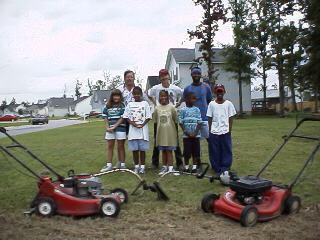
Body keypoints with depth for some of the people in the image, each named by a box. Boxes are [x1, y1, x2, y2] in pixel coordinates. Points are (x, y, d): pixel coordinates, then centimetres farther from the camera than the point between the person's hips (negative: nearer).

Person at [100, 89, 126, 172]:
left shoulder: (122, 106, -1)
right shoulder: (107, 106, 11)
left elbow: (122, 118, -8)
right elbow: (105, 117, 10)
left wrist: (115, 126, -14)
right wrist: (107, 127, -3)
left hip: (120, 128, -4)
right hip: (110, 129, 4)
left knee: (120, 146, 4)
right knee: (109, 146, 7)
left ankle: (122, 164, 13)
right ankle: (109, 165, 14)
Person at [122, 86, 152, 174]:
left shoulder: (145, 103, 3)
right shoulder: (130, 104, 8)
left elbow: (148, 117, -1)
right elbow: (126, 116, 4)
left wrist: (142, 124, -14)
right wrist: (133, 123, -12)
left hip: (143, 130, -2)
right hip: (133, 130, 2)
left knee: (142, 149, 2)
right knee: (134, 149, 6)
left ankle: (142, 166, 13)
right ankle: (136, 166, 18)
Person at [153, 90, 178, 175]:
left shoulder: (171, 107, -5)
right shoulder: (157, 108, 2)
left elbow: (175, 119, 0)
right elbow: (155, 120, 9)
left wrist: (169, 126, 2)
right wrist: (162, 126, 4)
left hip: (170, 132, -3)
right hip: (161, 132, 3)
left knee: (169, 150, 1)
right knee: (163, 151, 11)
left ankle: (170, 167, 8)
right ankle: (164, 167, 21)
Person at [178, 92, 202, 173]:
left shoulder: (197, 110, 4)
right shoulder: (183, 110, -1)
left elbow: (199, 122, 1)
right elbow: (181, 122, -2)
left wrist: (195, 132, -10)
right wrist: (186, 132, -10)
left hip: (195, 135, 2)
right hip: (186, 135, -1)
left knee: (195, 151, 6)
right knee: (187, 151, 4)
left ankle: (194, 166, 16)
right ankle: (186, 166, 18)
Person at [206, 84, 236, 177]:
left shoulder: (228, 104, 4)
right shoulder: (211, 104, 5)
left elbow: (230, 118, 5)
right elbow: (210, 119, 6)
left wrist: (229, 131, 0)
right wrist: (210, 131, 1)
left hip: (225, 132, 0)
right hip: (214, 132, 0)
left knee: (226, 151, 1)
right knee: (215, 152, 3)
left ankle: (225, 169, 10)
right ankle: (218, 170, 14)